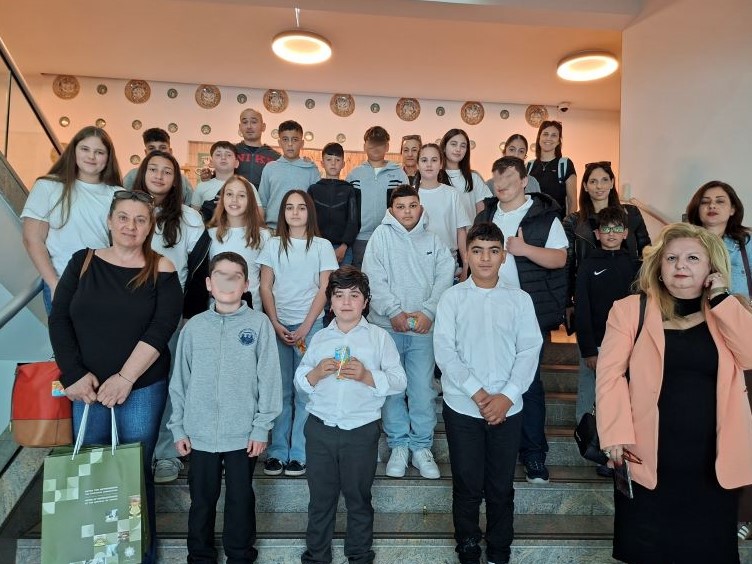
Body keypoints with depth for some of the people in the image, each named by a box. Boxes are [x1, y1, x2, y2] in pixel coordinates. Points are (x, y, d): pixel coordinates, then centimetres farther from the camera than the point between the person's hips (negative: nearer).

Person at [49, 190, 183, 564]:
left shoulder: (161, 270, -2)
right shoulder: (83, 262, 4)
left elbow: (161, 328, -11)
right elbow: (59, 320, 1)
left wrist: (125, 378, -17)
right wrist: (74, 375, -8)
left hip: (143, 386, -2)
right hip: (86, 387, 2)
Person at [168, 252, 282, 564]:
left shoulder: (259, 323, -6)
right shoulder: (194, 326, 1)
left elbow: (268, 379, -6)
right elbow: (180, 381, 5)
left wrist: (262, 427, -7)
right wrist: (178, 427, 5)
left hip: (243, 433, -2)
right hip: (200, 433, 2)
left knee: (240, 499, 13)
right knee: (201, 499, 16)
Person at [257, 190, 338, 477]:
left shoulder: (322, 246, 4)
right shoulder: (273, 245, 9)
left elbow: (324, 290, 0)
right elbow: (265, 288, 6)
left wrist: (305, 328, -8)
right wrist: (276, 324, -6)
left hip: (310, 325, -1)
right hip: (278, 326, 1)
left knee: (305, 391, -1)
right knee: (280, 391, 4)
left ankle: (299, 454, 9)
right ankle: (277, 452, 14)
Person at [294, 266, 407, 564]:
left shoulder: (379, 337, -1)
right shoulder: (319, 338, 6)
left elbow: (399, 381, -6)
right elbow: (299, 381, 8)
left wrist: (367, 376, -20)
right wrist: (317, 373, -12)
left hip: (362, 430, -2)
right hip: (320, 428, 2)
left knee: (358, 497, 15)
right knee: (320, 496, 15)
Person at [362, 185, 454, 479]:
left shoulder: (433, 240, 10)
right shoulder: (381, 235, 3)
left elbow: (445, 277, 1)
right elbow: (375, 278, -6)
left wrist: (428, 311, -10)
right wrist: (394, 312, -12)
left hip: (423, 328, 1)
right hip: (387, 325, -1)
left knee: (423, 389, 3)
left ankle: (421, 446, 18)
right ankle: (398, 445, 20)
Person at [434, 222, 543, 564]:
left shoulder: (520, 299, 3)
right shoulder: (452, 297, -1)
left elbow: (529, 351, -2)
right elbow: (444, 350, -7)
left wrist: (506, 397, -12)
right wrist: (477, 394, -13)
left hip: (508, 408, 1)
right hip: (462, 407, -1)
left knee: (501, 488, 12)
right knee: (467, 487, 9)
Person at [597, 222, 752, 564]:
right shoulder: (631, 309, -2)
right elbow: (609, 375, -8)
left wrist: (721, 298, -10)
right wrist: (617, 435, -16)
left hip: (714, 462, 3)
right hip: (648, 459, -2)